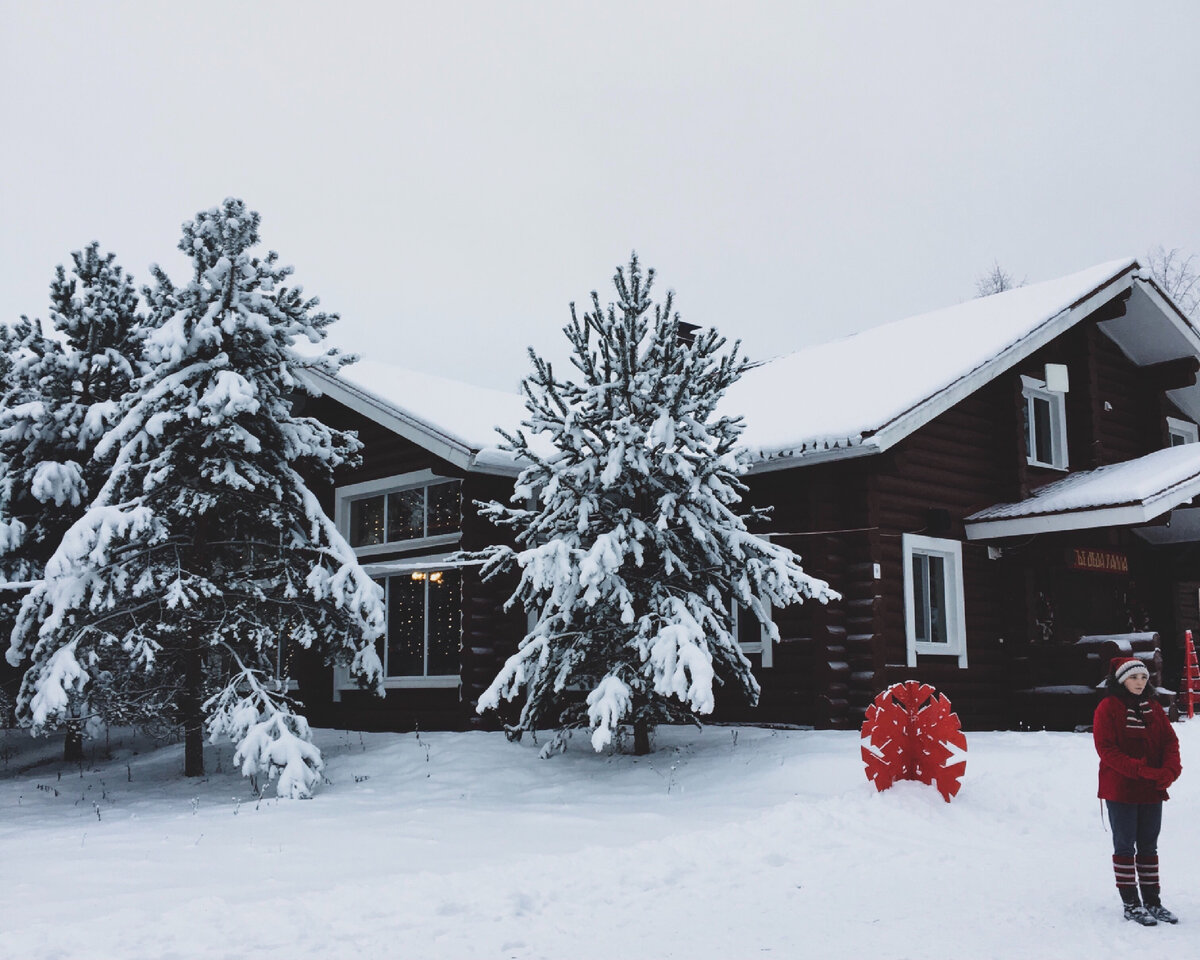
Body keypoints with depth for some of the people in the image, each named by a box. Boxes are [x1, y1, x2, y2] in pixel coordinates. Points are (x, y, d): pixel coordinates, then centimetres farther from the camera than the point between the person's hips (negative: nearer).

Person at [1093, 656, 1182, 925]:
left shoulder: (1154, 708, 9)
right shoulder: (1108, 708, -8)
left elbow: (1170, 741, 5)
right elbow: (1107, 749, -15)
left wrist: (1169, 771, -14)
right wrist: (1142, 770, -22)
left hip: (1152, 791, 5)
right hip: (1120, 790, -5)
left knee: (1149, 847, 12)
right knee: (1125, 846, 3)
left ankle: (1152, 901, 20)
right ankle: (1130, 904, 9)